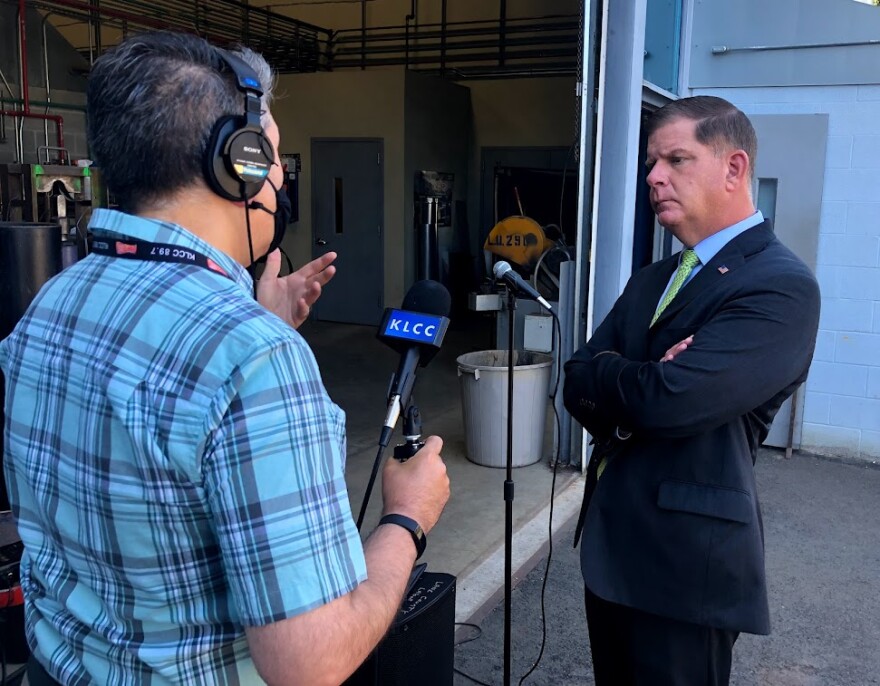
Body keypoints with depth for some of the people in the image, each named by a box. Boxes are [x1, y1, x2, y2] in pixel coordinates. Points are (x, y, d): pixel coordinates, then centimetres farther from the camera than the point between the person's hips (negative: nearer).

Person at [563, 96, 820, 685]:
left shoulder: (782, 286, -16)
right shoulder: (651, 281, 11)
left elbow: (669, 398, -27)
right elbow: (578, 388, 4)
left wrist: (602, 375, -7)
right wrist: (635, 385, -17)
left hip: (687, 559, -8)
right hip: (610, 543, 8)